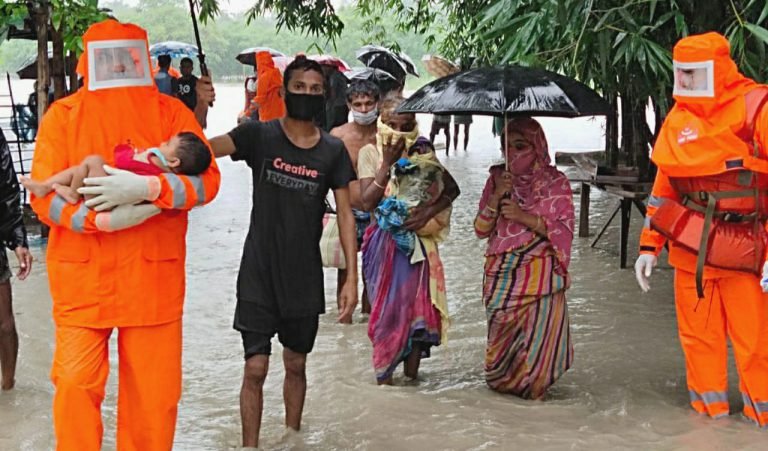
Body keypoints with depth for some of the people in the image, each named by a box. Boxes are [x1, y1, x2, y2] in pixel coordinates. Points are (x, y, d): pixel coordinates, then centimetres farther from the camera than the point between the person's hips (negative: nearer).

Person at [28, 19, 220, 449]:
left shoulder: (171, 112, 3)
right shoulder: (63, 114, 2)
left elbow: (207, 180, -8)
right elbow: (43, 196, -5)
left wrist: (146, 188, -25)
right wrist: (102, 220, -21)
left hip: (153, 276, 1)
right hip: (82, 277, 0)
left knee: (154, 391, 6)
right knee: (75, 385, -3)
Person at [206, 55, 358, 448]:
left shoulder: (333, 151, 0)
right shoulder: (259, 135, -6)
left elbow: (345, 215, 2)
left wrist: (351, 278, -3)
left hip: (305, 278, 3)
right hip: (259, 274, -2)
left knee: (296, 365, 16)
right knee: (255, 368, -3)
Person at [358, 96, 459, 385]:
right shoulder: (370, 153, -3)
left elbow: (451, 190, 2)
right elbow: (368, 201, -13)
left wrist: (428, 213, -13)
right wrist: (387, 164, -19)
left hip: (417, 239, 1)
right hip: (384, 240, -1)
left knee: (417, 303, 0)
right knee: (386, 306, 0)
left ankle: (412, 369, 13)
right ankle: (384, 374, 10)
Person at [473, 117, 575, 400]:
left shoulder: (555, 182, -1)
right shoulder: (498, 179, 7)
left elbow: (565, 230, -7)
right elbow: (481, 230, 4)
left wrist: (525, 217, -16)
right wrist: (496, 197, -12)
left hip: (540, 275, -2)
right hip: (501, 274, 3)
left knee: (538, 332, -7)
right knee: (501, 333, 4)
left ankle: (531, 385, 13)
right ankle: (501, 380, 26)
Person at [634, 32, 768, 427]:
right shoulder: (678, 118, 10)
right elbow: (663, 187, 17)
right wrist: (649, 246, 12)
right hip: (689, 249, 5)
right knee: (699, 338, 9)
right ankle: (710, 422, 21)